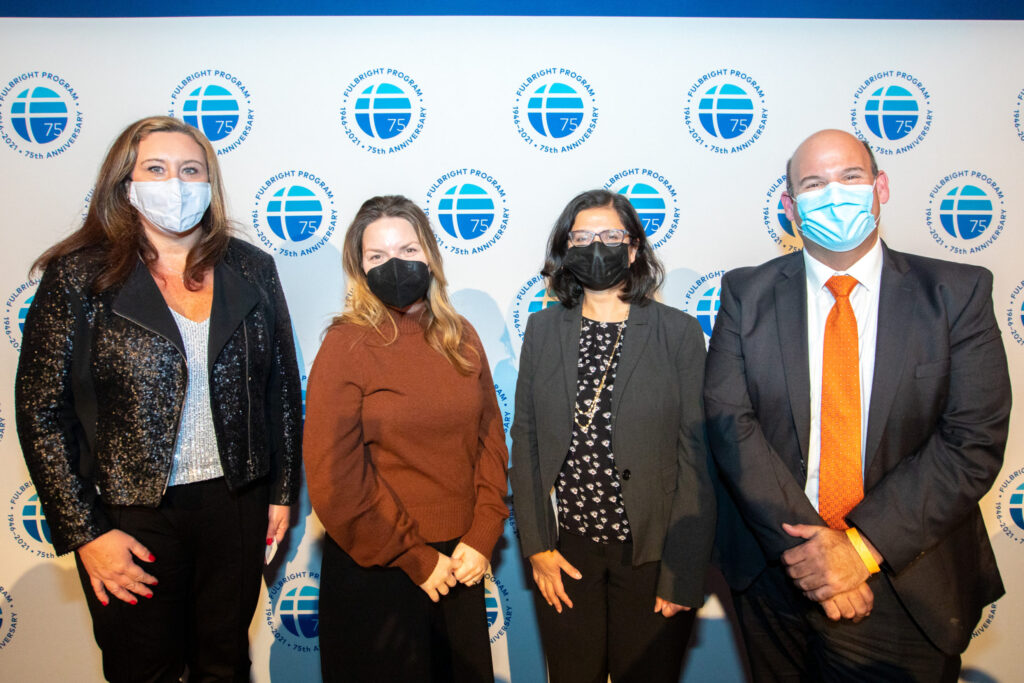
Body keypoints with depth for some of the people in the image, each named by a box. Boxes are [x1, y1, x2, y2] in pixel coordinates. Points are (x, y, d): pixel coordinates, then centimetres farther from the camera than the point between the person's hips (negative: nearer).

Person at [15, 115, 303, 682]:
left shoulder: (251, 271, 0)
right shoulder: (78, 276, -7)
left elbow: (283, 385, 6)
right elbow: (41, 412, -6)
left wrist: (282, 491, 5)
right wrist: (85, 533, -9)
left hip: (236, 505, 2)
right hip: (131, 515, -2)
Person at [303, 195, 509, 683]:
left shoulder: (460, 338, 2)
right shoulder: (347, 345, -11)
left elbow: (490, 438, 4)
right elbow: (335, 479, -14)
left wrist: (482, 537, -5)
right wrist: (416, 559, -12)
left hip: (461, 564, 4)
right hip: (376, 570, -4)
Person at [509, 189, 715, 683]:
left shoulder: (679, 333, -5)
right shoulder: (543, 329, 2)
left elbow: (696, 458, -7)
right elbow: (525, 441, 3)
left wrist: (682, 575, -9)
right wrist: (537, 546, -2)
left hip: (650, 556, -1)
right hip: (565, 554, 2)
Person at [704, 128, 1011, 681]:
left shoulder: (958, 293, -3)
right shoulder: (747, 294, -2)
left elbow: (975, 439, -9)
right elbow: (729, 423, -10)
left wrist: (865, 544, -17)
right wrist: (805, 547, -17)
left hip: (907, 584, 0)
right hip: (776, 572, 1)